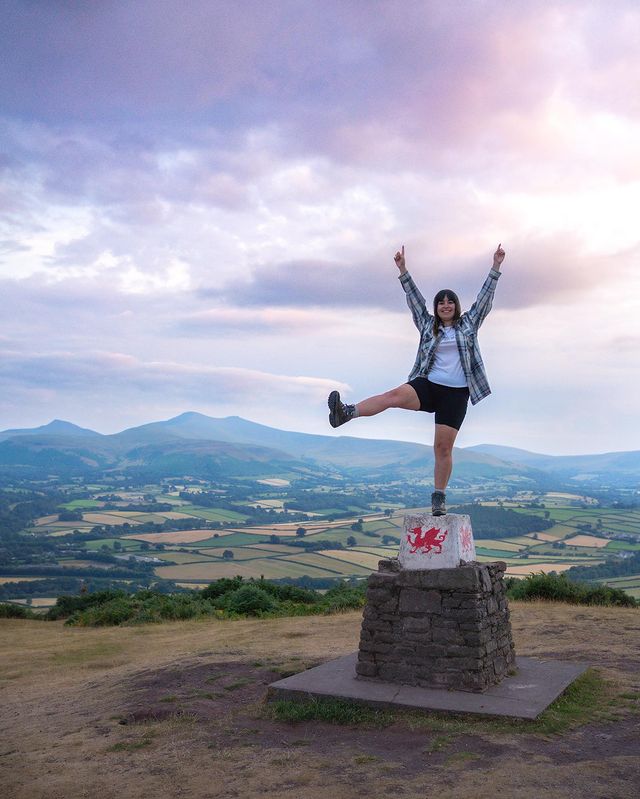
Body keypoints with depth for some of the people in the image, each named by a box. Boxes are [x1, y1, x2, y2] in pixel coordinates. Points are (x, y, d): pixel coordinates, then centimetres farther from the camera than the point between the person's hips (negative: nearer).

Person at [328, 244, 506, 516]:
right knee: (394, 395, -30)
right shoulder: (428, 325, 14)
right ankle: (345, 413, -48)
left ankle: (439, 498, 9)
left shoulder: (468, 323, 12)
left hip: (456, 394, 0)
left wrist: (495, 267, 3)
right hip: (427, 385, 1)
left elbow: (485, 297, 8)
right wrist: (403, 271, 3)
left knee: (443, 447, -3)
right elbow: (415, 298, 10)